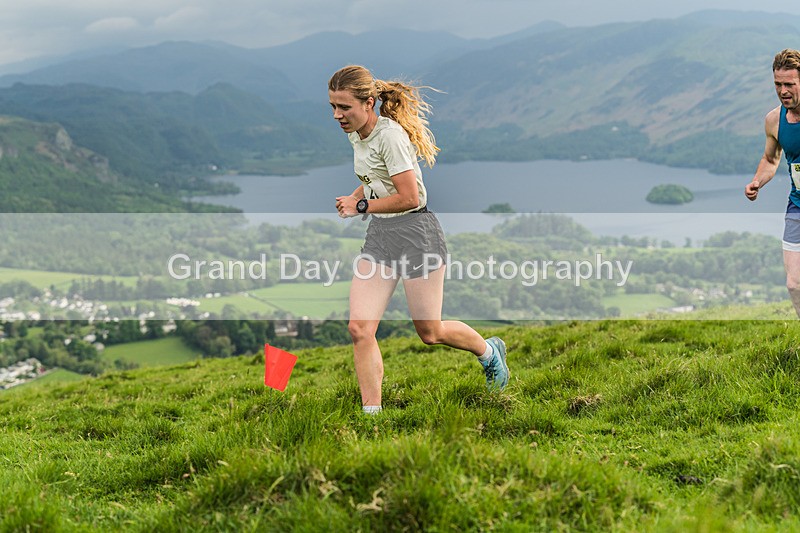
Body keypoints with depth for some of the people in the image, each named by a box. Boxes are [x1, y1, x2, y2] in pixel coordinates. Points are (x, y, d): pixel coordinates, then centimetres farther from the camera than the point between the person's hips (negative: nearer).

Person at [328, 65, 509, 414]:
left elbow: (409, 198, -24)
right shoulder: (355, 134, 6)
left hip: (415, 232, -8)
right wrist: (356, 196, 4)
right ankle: (372, 413, 1)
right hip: (379, 234, 8)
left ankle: (490, 352, 36)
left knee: (430, 333, 6)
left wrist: (360, 206, -14)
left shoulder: (390, 135, -21)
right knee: (360, 328, -6)